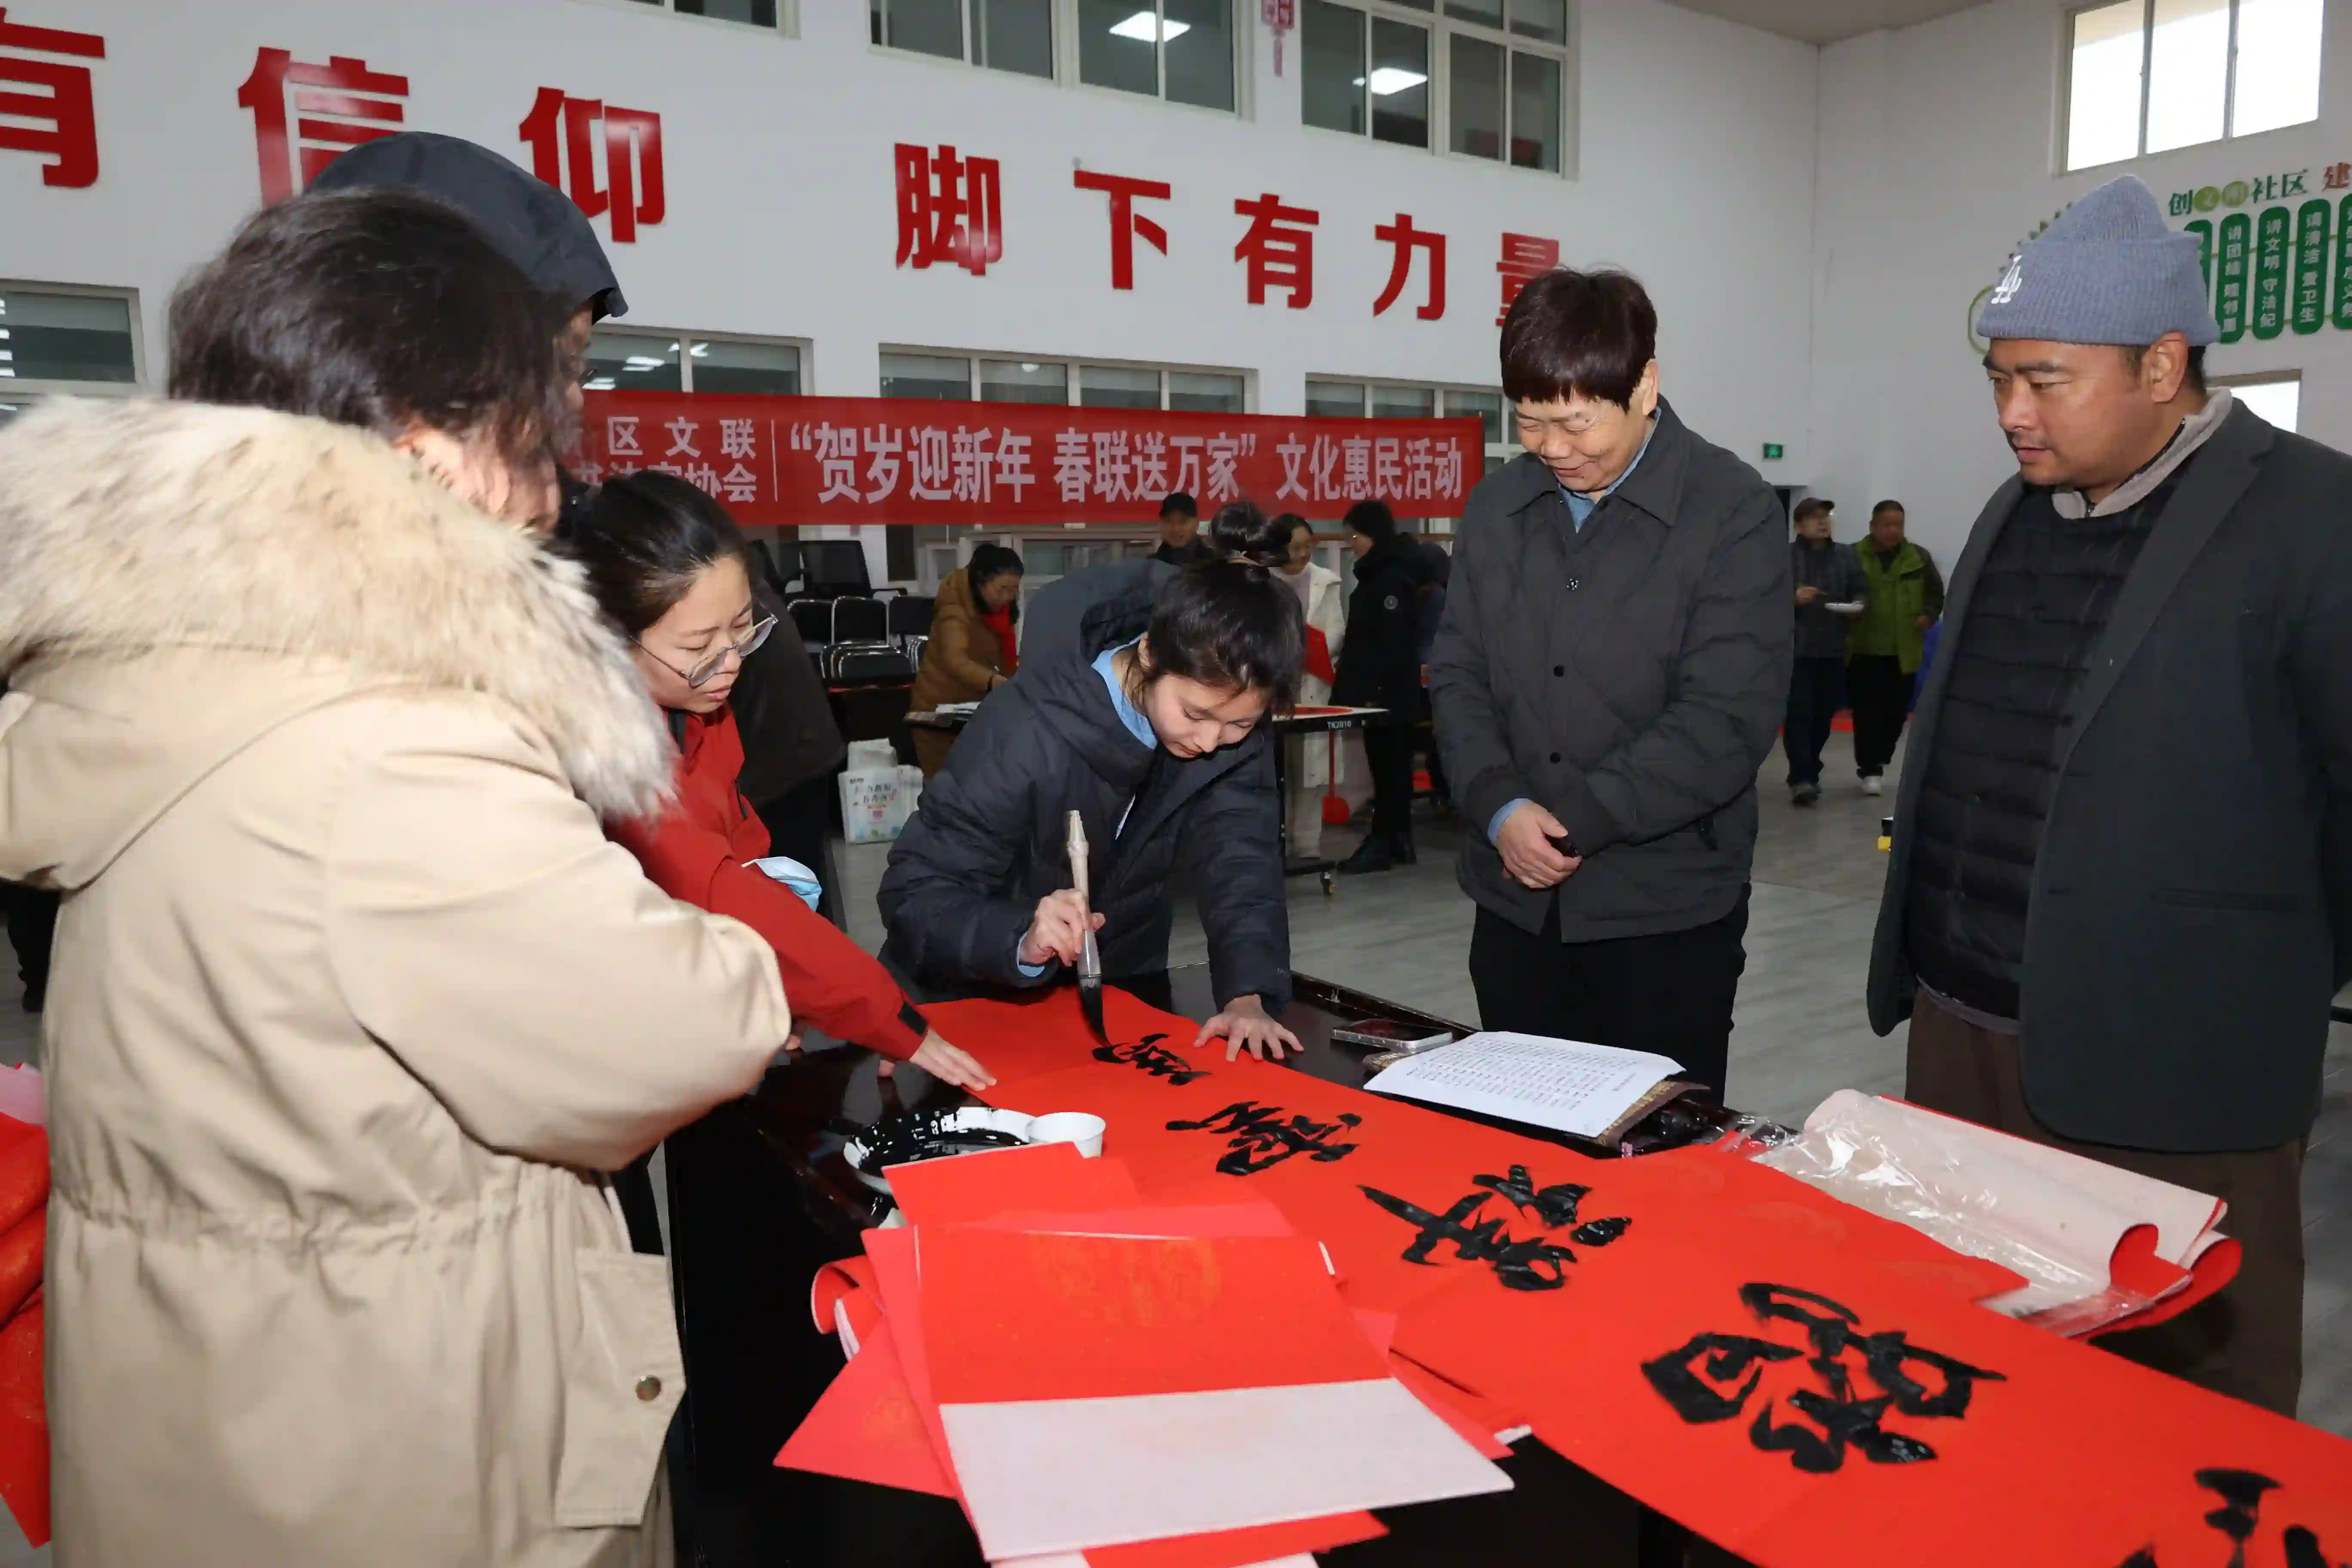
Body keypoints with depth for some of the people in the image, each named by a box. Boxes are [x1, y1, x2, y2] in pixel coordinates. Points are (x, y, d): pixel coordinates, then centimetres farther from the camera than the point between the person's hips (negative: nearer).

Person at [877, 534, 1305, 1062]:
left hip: (1117, 996, 3)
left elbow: (1243, 870, -15)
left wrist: (1249, 997, -32)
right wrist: (1022, 941, -42)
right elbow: (913, 891, -25)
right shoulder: (1030, 730, -26)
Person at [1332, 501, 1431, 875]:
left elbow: (1394, 642, -21)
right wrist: (1348, 689, 18)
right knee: (1391, 766, 12)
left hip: (1389, 693, -10)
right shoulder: (1375, 575, 17)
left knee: (1388, 767, -4)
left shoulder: (1395, 578, -14)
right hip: (1378, 691, 10)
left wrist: (1373, 690, -24)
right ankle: (1398, 840, 18)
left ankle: (1384, 842, 0)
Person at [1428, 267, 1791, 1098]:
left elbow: (1727, 719, -15)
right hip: (1516, 903, 4)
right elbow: (1457, 675, 6)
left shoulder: (1733, 512, -8)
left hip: (1667, 911, -4)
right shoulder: (1497, 505, 7)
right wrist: (1499, 806, -11)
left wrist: (1573, 819, -17)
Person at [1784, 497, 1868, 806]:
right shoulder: (1784, 556, -1)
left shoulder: (1846, 556, 13)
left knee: (1824, 715, 8)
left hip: (1833, 650, 4)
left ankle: (1810, 773, 23)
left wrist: (1857, 606, -6)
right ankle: (1800, 779, -11)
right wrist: (1793, 597, -20)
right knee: (1798, 714, -10)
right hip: (1795, 649, -4)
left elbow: (1858, 592, 16)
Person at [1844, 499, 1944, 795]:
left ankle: (1876, 762, 28)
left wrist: (1928, 614, -5)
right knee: (1867, 713, -4)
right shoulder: (1854, 558, -3)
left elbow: (1935, 593, 13)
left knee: (1897, 712, 10)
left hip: (1904, 652, 3)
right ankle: (1870, 771, 1)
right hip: (1864, 650, -3)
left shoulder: (1919, 558, 6)